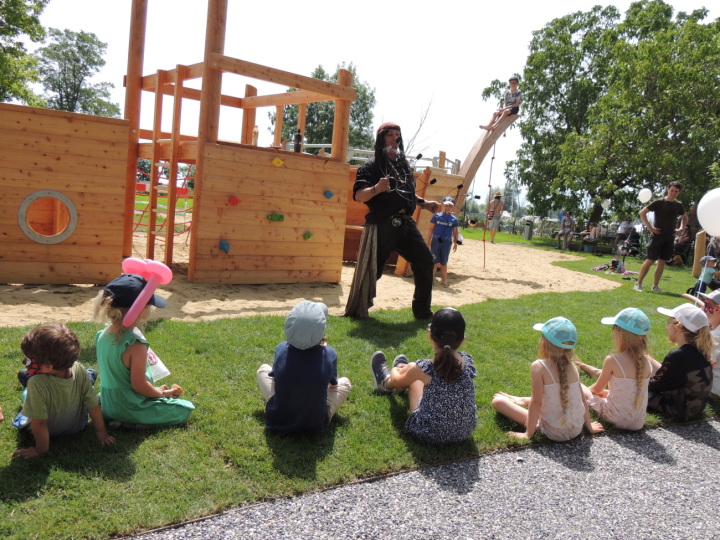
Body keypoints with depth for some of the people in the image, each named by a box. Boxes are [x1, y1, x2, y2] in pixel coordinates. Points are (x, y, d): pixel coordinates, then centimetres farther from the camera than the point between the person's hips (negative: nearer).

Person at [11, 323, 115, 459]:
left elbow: (40, 423, -29)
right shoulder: (80, 371, -29)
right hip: (77, 427, 2)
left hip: (49, 432, -2)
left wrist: (41, 450, -14)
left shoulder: (36, 384, -40)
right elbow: (93, 406, -19)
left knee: (26, 393, 24)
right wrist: (101, 432, -5)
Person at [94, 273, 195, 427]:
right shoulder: (136, 344, -28)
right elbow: (139, 385, -24)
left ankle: (121, 420, 13)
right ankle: (131, 424, -8)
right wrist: (163, 393, -5)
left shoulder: (103, 334, -3)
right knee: (185, 409, -1)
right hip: (130, 408, -9)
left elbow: (111, 373, 10)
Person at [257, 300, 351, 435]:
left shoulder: (281, 349, -14)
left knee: (263, 369, 22)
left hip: (277, 422, 1)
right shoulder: (329, 354, -18)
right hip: (315, 424, -1)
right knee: (345, 382, 21)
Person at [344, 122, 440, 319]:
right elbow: (359, 196, -14)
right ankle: (356, 310, 16)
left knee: (425, 261, 5)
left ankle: (422, 310, 17)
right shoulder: (372, 165, -5)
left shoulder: (404, 165, 17)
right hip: (382, 226, -7)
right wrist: (376, 188, -31)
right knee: (371, 269, -3)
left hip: (406, 224, 7)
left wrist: (423, 203, 19)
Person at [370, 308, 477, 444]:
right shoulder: (467, 361, -12)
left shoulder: (425, 368, -23)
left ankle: (386, 383, 51)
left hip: (430, 434, -4)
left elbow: (398, 380, 1)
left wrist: (395, 371, 25)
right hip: (464, 432, 4)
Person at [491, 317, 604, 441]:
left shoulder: (539, 366, -17)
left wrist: (528, 434, -8)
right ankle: (520, 401, 53)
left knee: (498, 400, 1)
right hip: (577, 429, 6)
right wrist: (589, 426, 18)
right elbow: (582, 399, 5)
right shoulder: (572, 366, -2)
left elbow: (536, 403, -16)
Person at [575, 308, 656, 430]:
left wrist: (587, 389, 18)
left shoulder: (612, 360, -19)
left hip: (617, 418, -5)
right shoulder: (646, 360, -7)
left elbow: (597, 389, -5)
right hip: (638, 421, 5)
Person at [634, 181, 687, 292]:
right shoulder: (659, 202, -6)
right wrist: (649, 227, -12)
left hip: (669, 237, 5)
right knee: (650, 260, -7)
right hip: (657, 236, -5)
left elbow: (684, 218, 28)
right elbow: (642, 213, -7)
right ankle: (638, 283, -1)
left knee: (662, 261, 5)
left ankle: (655, 285, 12)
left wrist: (681, 228, 10)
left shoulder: (679, 205, 10)